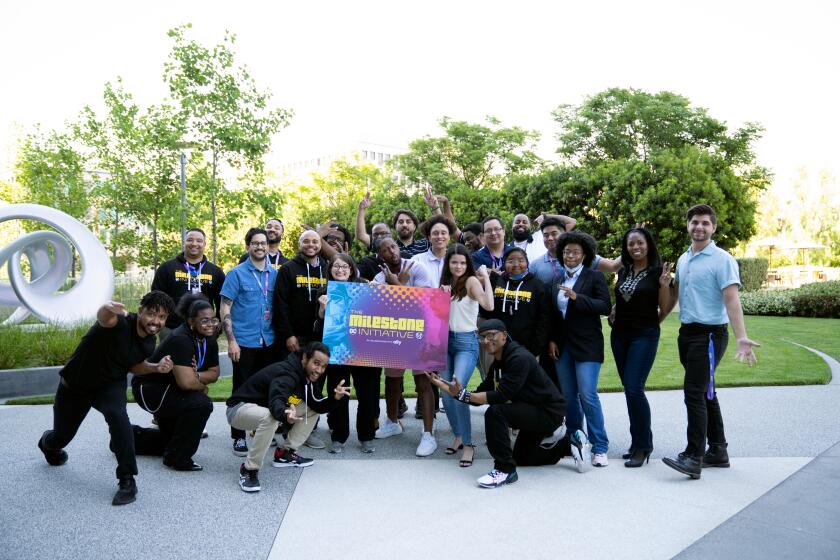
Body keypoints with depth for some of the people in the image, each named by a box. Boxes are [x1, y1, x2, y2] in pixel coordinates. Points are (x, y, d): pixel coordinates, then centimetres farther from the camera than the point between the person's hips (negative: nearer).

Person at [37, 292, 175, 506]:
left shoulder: (149, 342, -13)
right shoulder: (121, 322, -34)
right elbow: (103, 317, -59)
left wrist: (156, 367, -14)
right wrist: (108, 309, -83)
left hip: (110, 383, 3)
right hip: (76, 383, -2)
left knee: (117, 414, -31)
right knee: (62, 435, 16)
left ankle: (127, 480, -20)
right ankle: (48, 444, 59)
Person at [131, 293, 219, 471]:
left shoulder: (209, 340, -3)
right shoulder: (181, 339, -30)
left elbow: (214, 373, 1)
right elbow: (186, 382, -37)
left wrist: (196, 376, -20)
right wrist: (202, 386, -16)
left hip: (169, 390, 9)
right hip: (148, 389, -9)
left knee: (172, 439, 23)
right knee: (201, 404, -30)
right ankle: (177, 459, -15)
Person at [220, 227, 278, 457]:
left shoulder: (274, 274, 7)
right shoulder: (237, 273, -5)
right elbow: (225, 309, -6)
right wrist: (231, 341, -13)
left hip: (268, 341, 4)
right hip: (244, 342, -4)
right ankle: (239, 437, 14)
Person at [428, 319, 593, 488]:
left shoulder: (519, 358, -24)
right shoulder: (498, 363, 6)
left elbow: (501, 396, -31)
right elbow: (481, 393, 3)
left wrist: (463, 394, -31)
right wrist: (450, 389, -4)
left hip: (549, 412, -10)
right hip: (534, 412, 10)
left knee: (495, 412, -28)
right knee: (521, 458, 25)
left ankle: (505, 470, -17)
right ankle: (569, 443, 31)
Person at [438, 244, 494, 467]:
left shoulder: (471, 281, -7)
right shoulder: (446, 283, 12)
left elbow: (488, 305, -23)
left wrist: (486, 278, -18)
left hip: (466, 342, -6)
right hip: (446, 340, 6)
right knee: (445, 394, 5)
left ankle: (468, 444, -7)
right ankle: (458, 436, 24)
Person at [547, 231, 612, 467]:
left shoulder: (594, 277, -1)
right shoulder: (558, 280, 13)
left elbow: (605, 307, -11)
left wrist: (577, 297, -20)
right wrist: (551, 340, 7)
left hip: (586, 346, -5)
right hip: (562, 346, 5)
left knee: (587, 395, -10)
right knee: (569, 396, 9)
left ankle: (600, 448, -1)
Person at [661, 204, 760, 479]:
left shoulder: (722, 260, -10)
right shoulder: (683, 259, 12)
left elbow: (732, 299, -19)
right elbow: (674, 292, 22)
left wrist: (741, 338, -28)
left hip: (709, 334, -8)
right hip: (687, 332, 8)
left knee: (695, 393, -13)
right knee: (706, 393, 15)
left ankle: (694, 458, -9)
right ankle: (718, 451, 26)